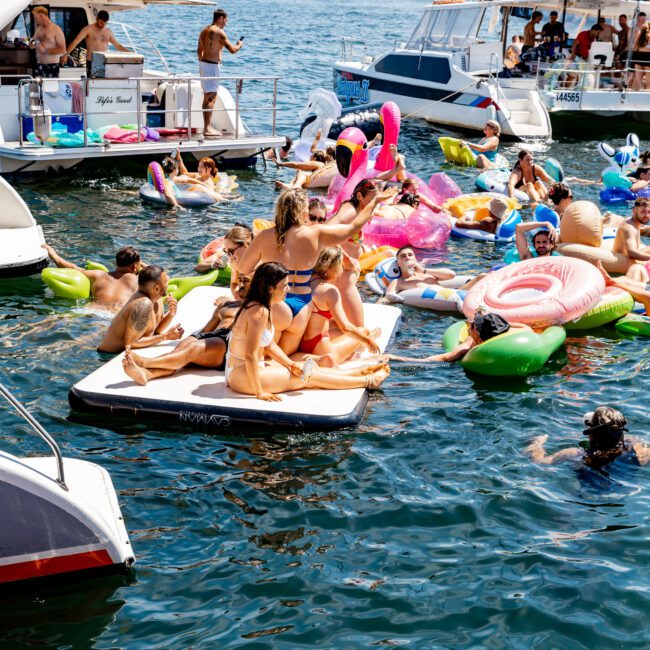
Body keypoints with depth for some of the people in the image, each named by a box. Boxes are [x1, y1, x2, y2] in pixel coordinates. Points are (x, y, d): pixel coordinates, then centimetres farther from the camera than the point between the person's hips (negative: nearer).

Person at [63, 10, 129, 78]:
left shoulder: (108, 32, 13)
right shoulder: (88, 29, -1)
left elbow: (117, 45, 22)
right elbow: (76, 42, -8)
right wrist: (66, 54, -20)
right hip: (91, 63, -4)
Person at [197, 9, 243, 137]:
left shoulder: (204, 31, 14)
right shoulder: (219, 32, -14)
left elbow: (199, 50, 20)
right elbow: (232, 50, -16)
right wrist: (239, 45, 4)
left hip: (203, 63, 9)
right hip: (213, 65, -9)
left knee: (207, 96, 15)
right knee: (211, 97, -8)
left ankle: (207, 126, 21)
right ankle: (207, 128, -9)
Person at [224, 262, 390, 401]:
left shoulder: (260, 307, 6)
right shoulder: (259, 312, -25)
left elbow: (270, 346, 11)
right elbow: (250, 355, -28)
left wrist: (291, 365, -2)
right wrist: (259, 392, -25)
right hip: (241, 376, -9)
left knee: (311, 369, 10)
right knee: (310, 376, -2)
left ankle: (361, 372, 18)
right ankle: (368, 381, 8)